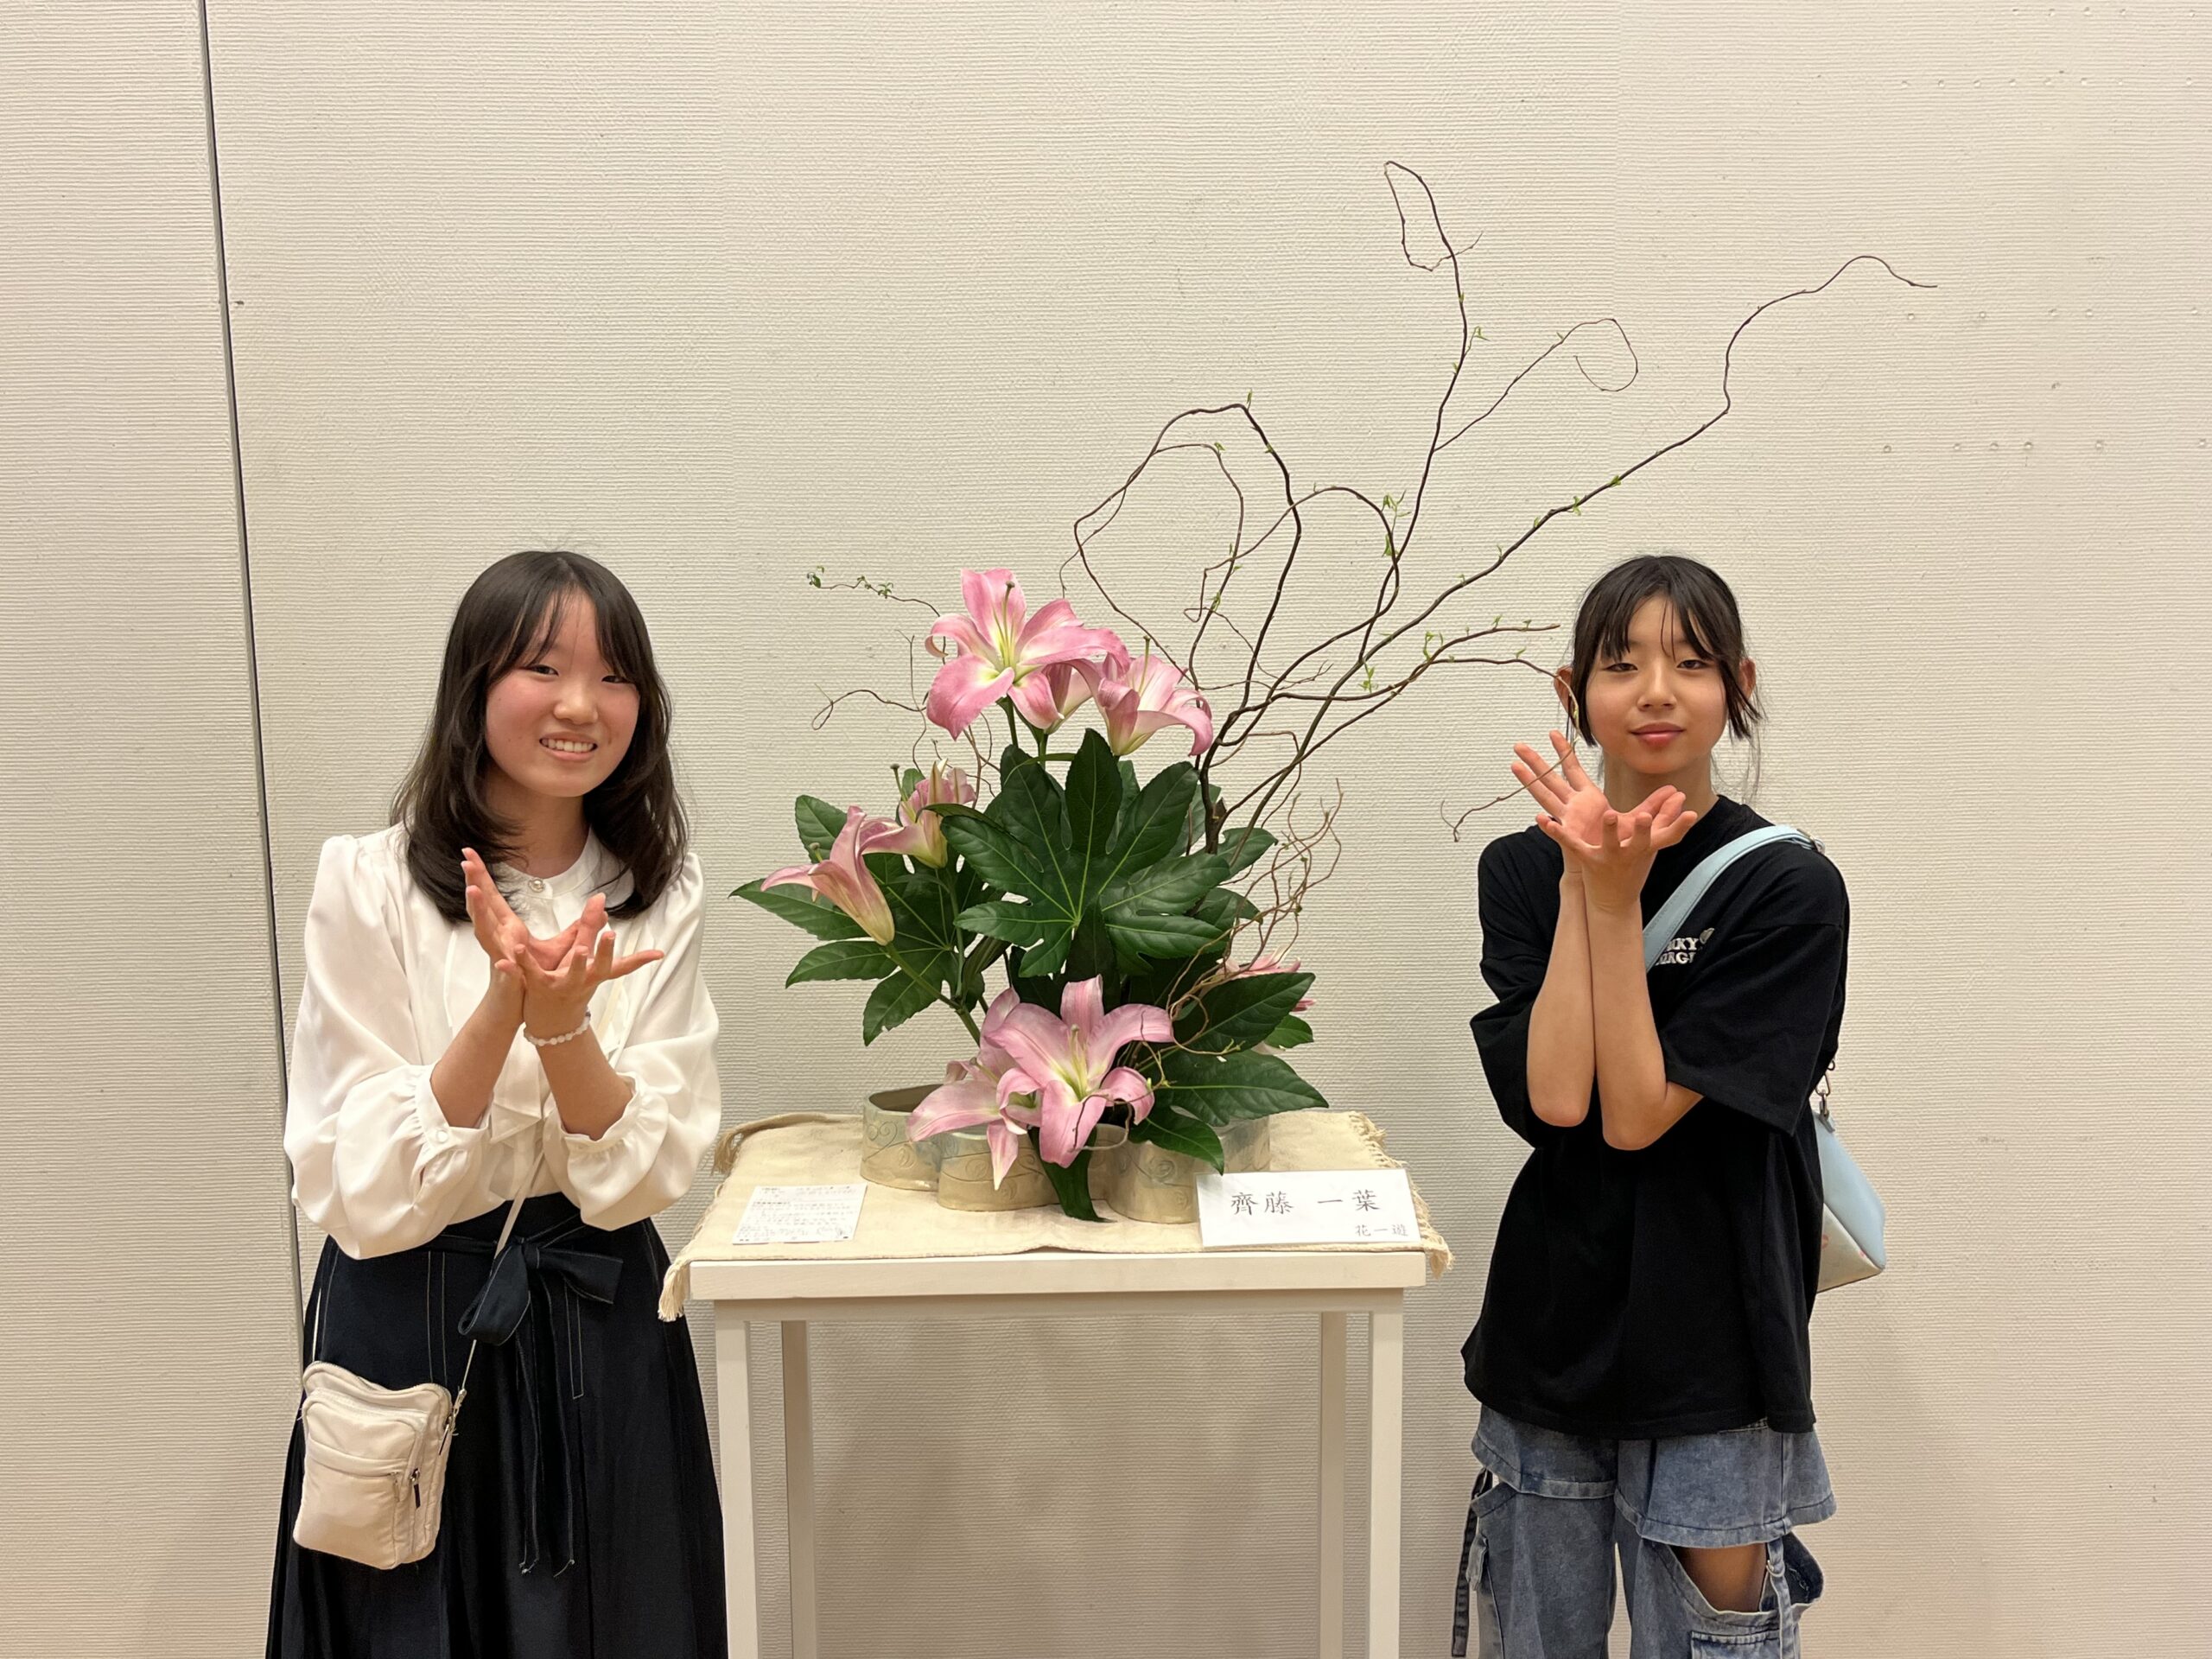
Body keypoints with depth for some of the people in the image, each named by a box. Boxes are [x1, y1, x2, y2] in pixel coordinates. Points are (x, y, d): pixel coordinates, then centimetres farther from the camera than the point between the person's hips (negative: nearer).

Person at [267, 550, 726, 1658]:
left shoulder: (658, 895, -2)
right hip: (412, 1327, -2)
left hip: (600, 1329, 3)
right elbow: (358, 1195, -14)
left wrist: (564, 1020, -25)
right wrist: (505, 1005, -26)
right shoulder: (369, 884, -11)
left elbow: (642, 1178, -8)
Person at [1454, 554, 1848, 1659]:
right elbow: (1550, 1099, -14)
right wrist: (1583, 881, -16)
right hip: (1551, 1337, 3)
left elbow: (1638, 1112, -17)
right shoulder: (1522, 870, 0)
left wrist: (1616, 899, -19)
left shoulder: (1789, 890, -10)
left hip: (1706, 1352, -3)